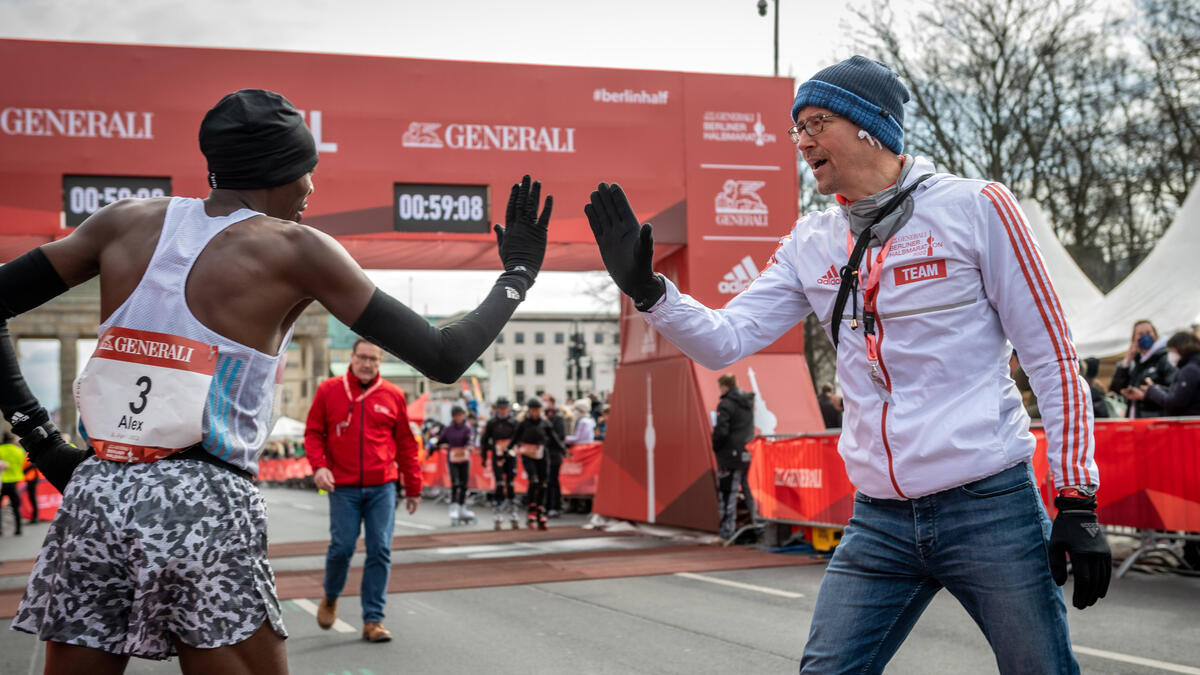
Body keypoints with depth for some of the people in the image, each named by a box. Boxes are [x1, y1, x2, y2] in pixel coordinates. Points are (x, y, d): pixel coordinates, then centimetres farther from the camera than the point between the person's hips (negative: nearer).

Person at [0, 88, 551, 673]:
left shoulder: (128, 220, 12)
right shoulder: (294, 248, 0)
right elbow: (443, 359, 0)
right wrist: (516, 275, 15)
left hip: (93, 494, 5)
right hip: (206, 505, -4)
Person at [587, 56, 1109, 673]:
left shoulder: (975, 209, -4)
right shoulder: (810, 244, 9)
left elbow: (1052, 359, -3)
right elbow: (725, 341, 6)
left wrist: (1077, 503, -7)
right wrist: (645, 289, -11)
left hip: (989, 506, -4)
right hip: (879, 523, 4)